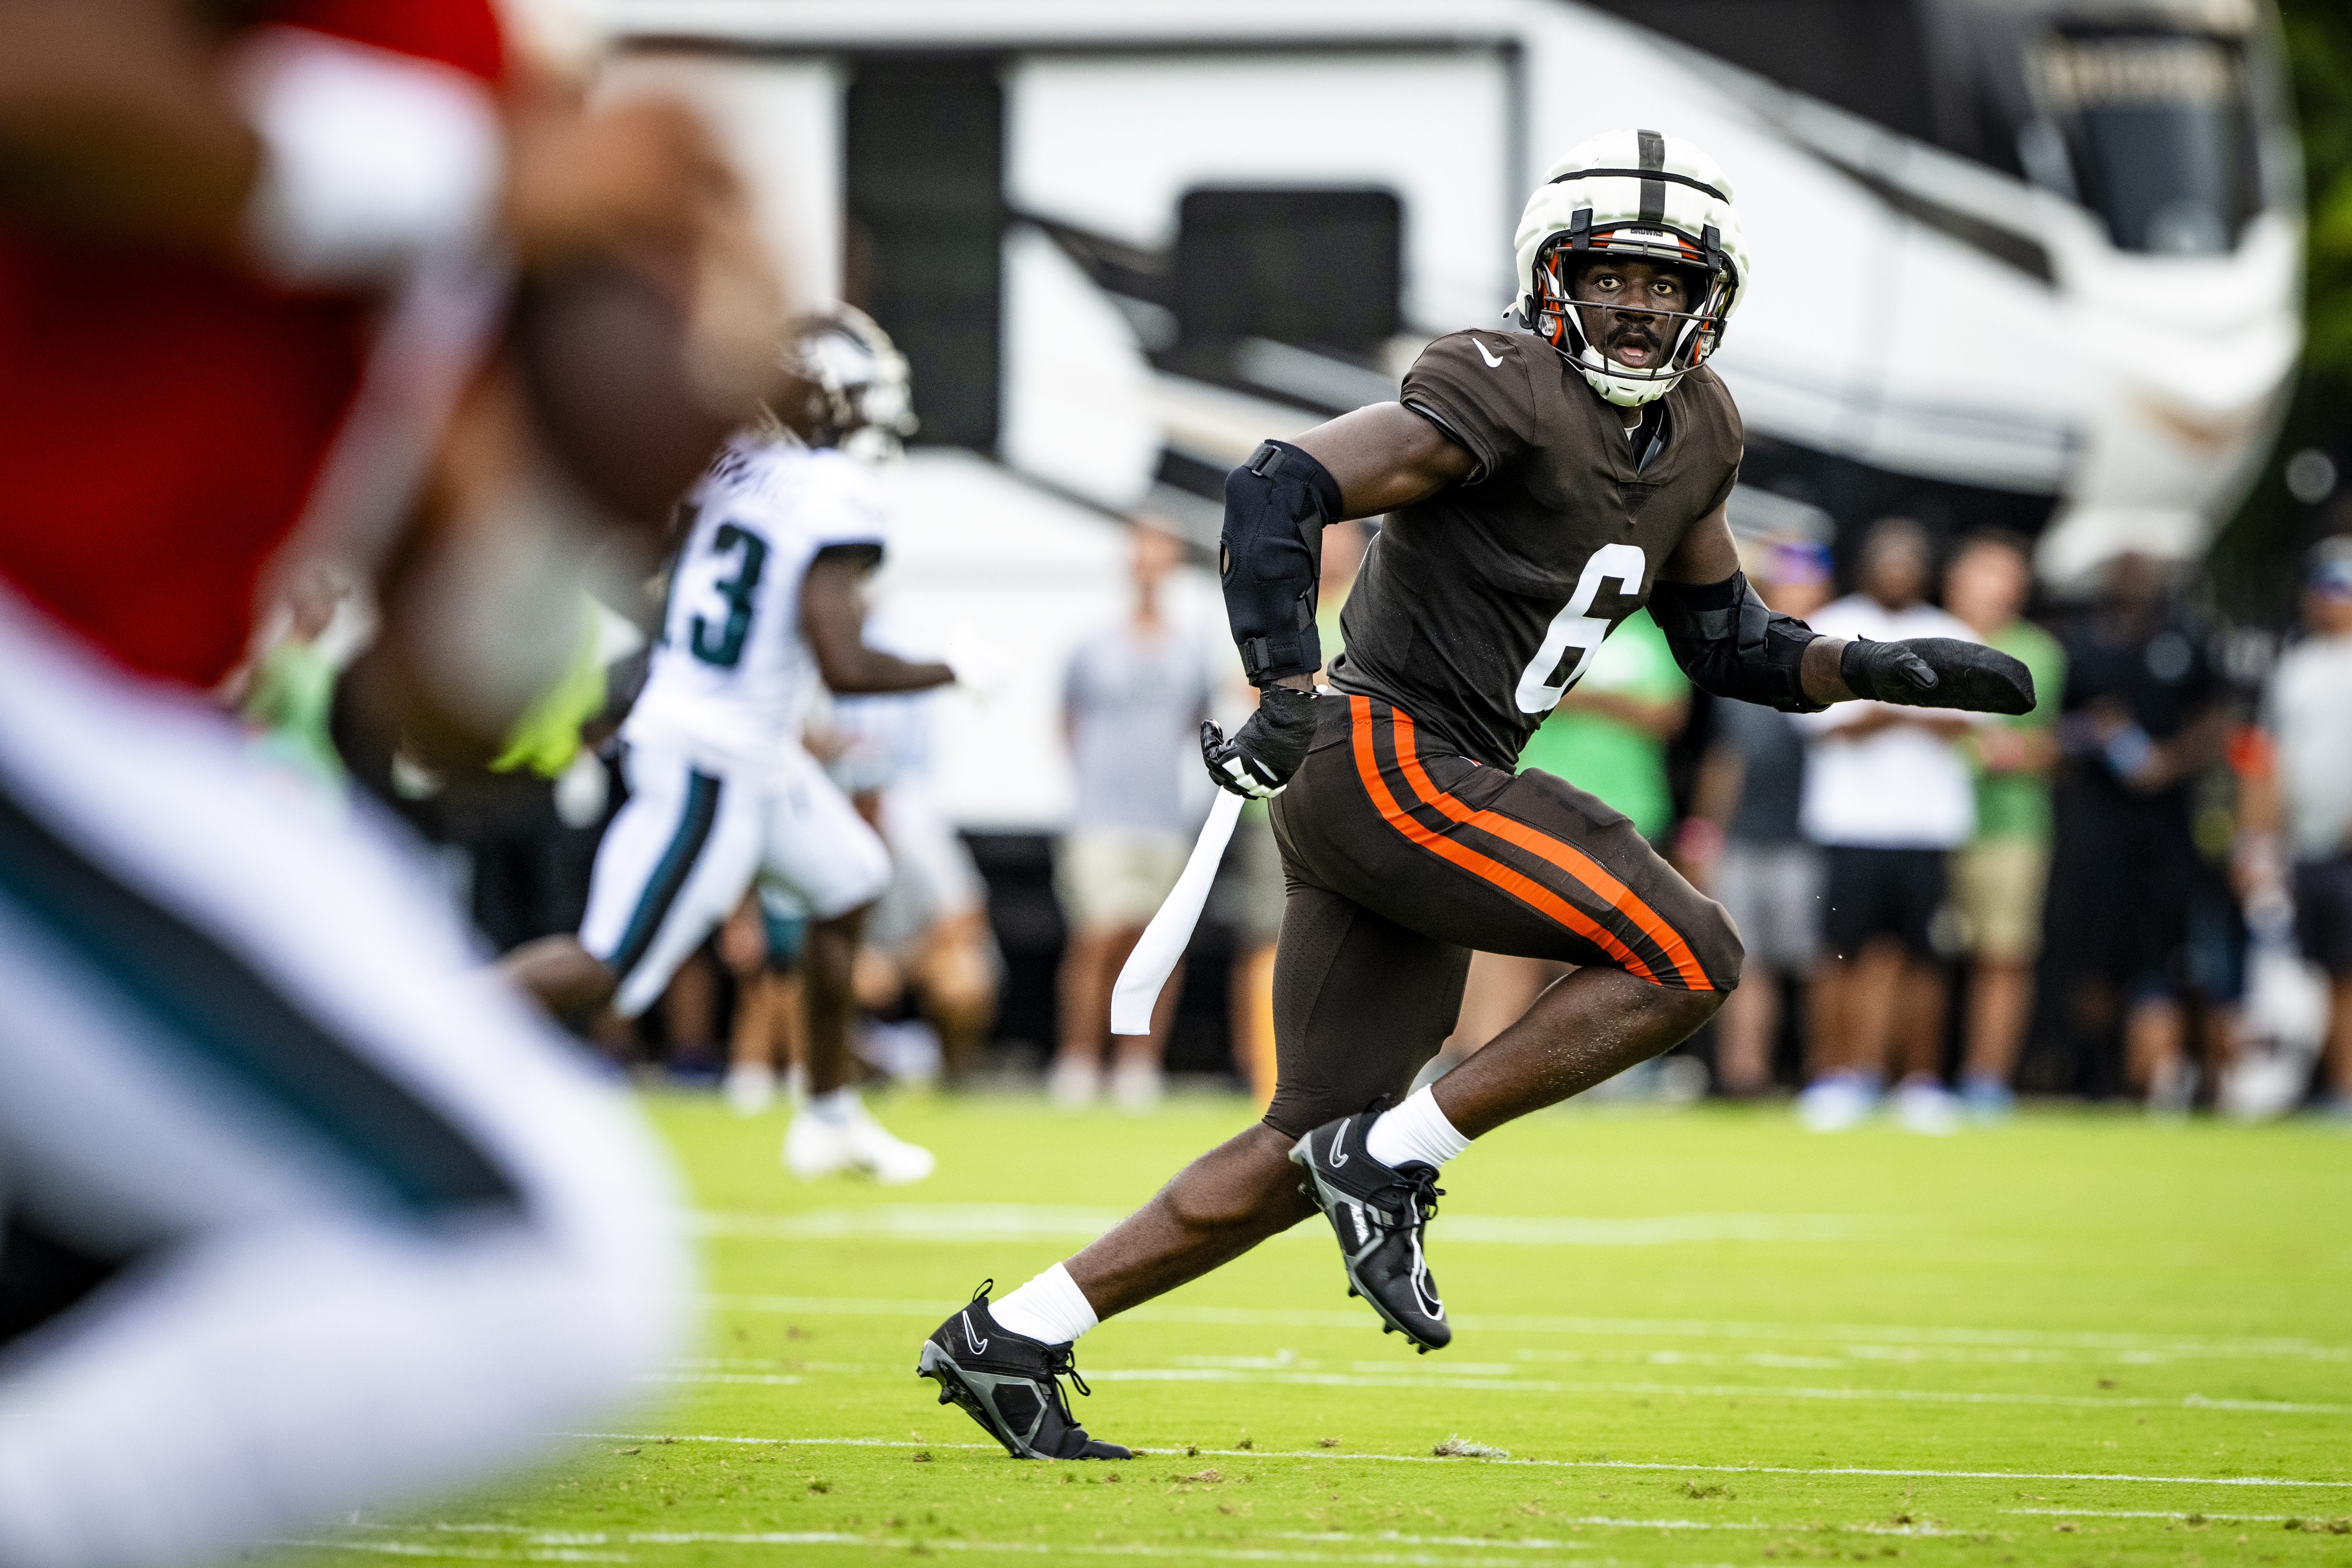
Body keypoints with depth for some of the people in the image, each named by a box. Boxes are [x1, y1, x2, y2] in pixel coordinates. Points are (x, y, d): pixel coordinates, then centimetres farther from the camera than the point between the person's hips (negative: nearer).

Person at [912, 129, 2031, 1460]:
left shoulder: (1697, 431, 15)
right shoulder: (1511, 396, -13)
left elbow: (1728, 646, 24)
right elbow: (1280, 493, -17)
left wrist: (1879, 671, 9)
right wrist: (1291, 693, -23)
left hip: (1445, 796, 9)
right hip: (1386, 762, -9)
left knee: (1312, 1151, 10)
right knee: (1688, 960, -15)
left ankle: (1015, 1337, 13)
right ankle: (1396, 1157, -10)